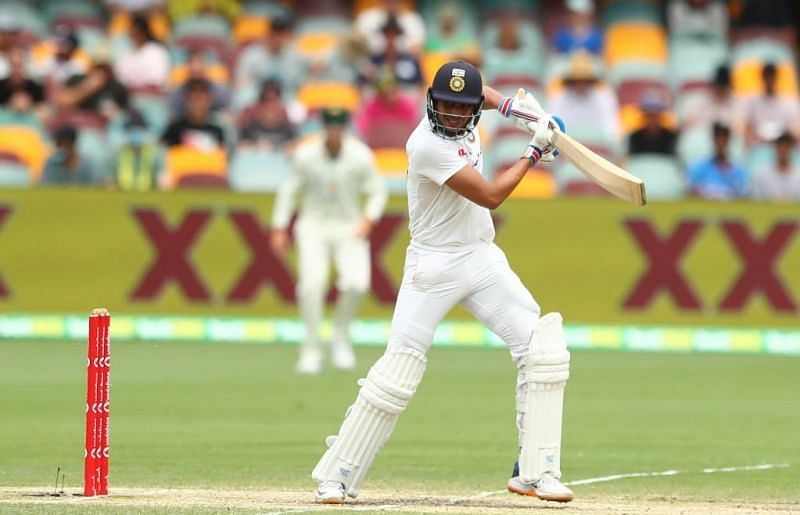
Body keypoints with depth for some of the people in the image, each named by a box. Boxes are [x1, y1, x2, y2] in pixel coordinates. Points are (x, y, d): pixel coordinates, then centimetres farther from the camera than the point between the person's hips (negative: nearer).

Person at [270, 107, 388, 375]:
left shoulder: (360, 156, -10)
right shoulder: (306, 155, -10)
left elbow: (378, 191, 2)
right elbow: (288, 190, 1)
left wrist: (368, 219, -13)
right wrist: (279, 229, -2)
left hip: (350, 229, 0)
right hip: (314, 225, 0)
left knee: (356, 281, -21)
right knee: (312, 281, -21)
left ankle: (341, 338, 5)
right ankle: (312, 349, -7)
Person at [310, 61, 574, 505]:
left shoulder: (465, 118, 1)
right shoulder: (428, 145, -22)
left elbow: (483, 93, 28)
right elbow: (490, 195, -20)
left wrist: (516, 107, 8)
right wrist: (535, 151, -12)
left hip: (483, 260, 7)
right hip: (434, 267, -7)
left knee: (544, 349, -6)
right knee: (396, 373, -9)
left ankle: (535, 473, -4)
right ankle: (336, 476, 2)